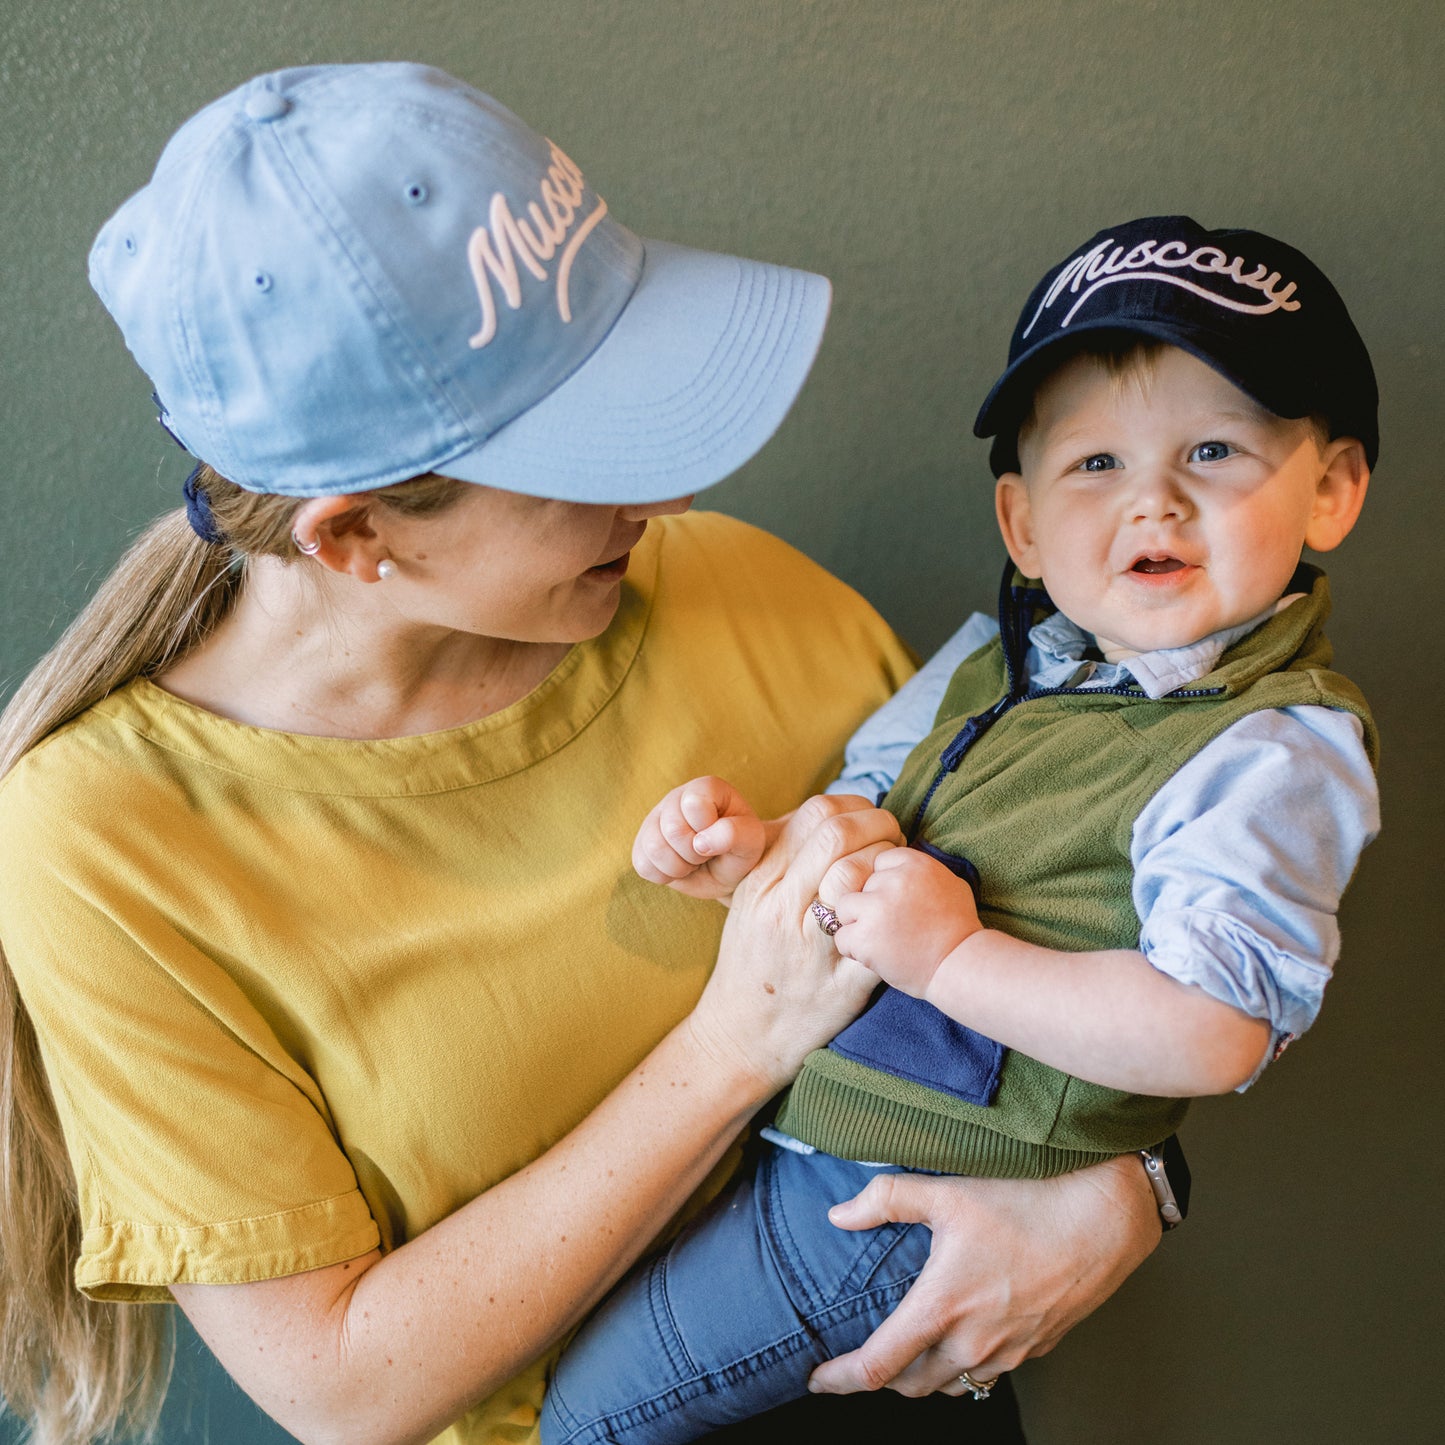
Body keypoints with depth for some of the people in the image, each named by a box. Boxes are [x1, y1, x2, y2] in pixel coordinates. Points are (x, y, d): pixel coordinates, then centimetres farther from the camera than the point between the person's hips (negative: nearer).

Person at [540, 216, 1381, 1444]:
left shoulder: (1276, 752, -19)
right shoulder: (992, 662, 4)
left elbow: (1212, 1033, -28)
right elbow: (867, 827, 12)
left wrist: (953, 957, -28)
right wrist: (762, 853, -11)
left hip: (903, 1187, -7)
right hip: (811, 1101, 8)